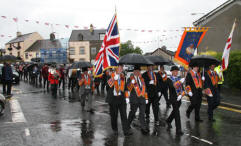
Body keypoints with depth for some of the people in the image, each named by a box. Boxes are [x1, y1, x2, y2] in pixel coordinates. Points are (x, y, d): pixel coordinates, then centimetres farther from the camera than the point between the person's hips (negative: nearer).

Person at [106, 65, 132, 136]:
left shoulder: (123, 76, 10)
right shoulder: (111, 75, -4)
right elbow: (109, 84, -22)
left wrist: (126, 97, 14)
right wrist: (114, 78, -33)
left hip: (121, 98, 3)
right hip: (113, 98, -2)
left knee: (124, 115, -5)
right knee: (114, 115, 8)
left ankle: (126, 131, -5)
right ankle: (115, 129, 25)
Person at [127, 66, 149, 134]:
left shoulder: (142, 79, 17)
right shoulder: (130, 79, 1)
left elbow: (144, 89, 21)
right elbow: (128, 88, -11)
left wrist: (146, 98, 18)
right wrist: (132, 83, -28)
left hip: (142, 99, 4)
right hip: (134, 100, -3)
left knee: (142, 114, 0)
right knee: (132, 113, 8)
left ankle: (144, 128, 2)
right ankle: (128, 125, 29)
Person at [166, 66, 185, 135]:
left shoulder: (179, 79, 10)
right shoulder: (169, 79, -6)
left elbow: (182, 89, 7)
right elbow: (173, 86, -26)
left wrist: (181, 95, -10)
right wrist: (180, 82, -31)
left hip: (179, 99, 6)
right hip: (173, 99, -6)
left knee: (174, 111, 22)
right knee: (177, 113, -10)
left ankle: (168, 121, 48)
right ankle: (178, 130, -5)